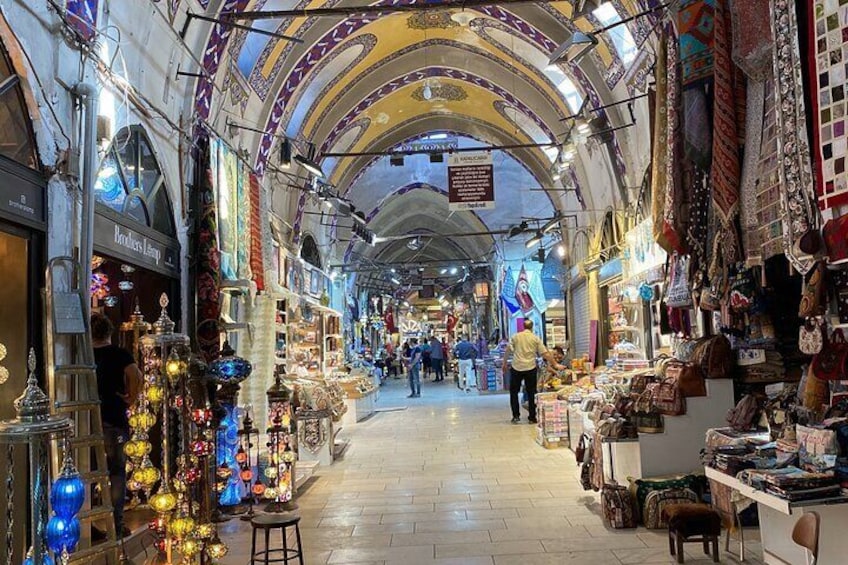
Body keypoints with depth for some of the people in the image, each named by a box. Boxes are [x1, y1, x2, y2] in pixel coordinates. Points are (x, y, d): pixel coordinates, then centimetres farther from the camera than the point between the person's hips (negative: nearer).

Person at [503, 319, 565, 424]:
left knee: (514, 392, 13)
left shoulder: (516, 337, 4)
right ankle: (532, 417, 10)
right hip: (530, 368, 0)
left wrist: (505, 364, 14)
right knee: (531, 393, 8)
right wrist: (555, 364, 5)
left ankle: (516, 416, 10)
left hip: (516, 367, 0)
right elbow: (545, 353, 0)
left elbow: (508, 351, 4)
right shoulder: (536, 338, 3)